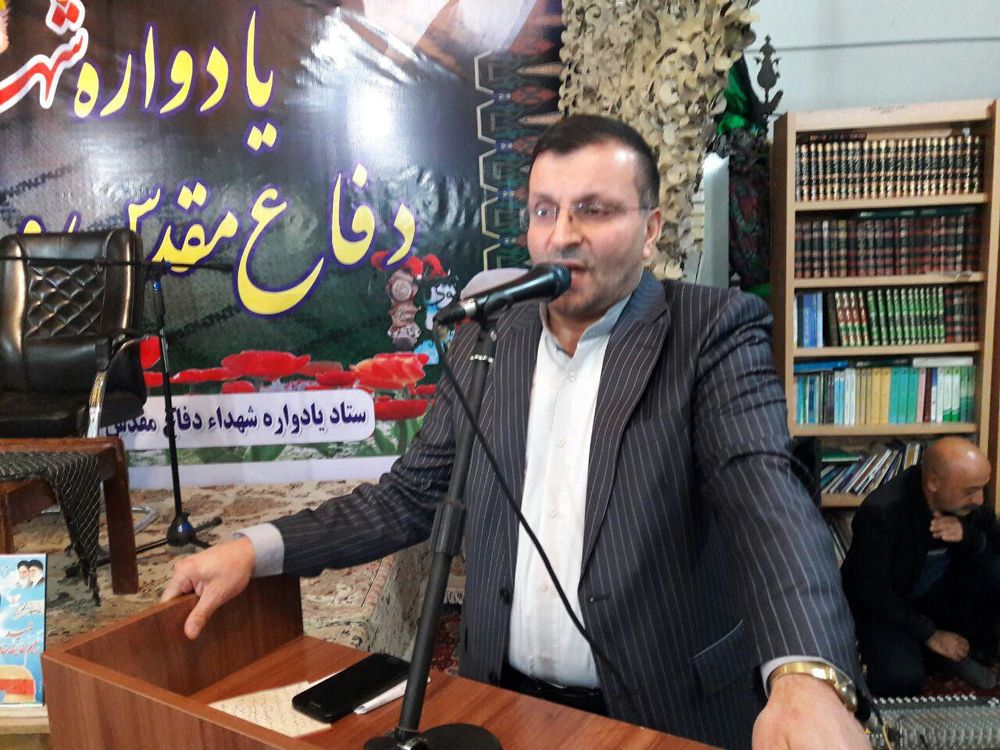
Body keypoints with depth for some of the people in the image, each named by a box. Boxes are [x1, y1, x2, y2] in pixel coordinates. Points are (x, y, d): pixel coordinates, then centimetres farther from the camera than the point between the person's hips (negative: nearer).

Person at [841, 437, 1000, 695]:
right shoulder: (880, 511, -29)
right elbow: (872, 591, -22)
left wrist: (968, 534, -25)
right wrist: (930, 634, -17)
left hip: (941, 594, 6)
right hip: (884, 606, -6)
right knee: (901, 680, -30)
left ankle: (958, 653, 0)